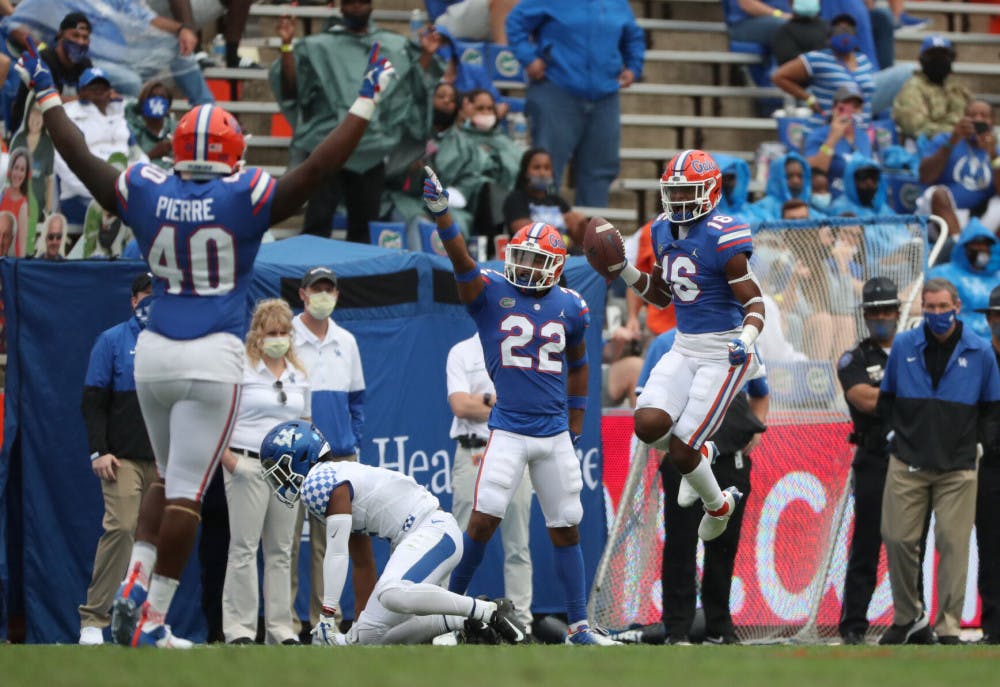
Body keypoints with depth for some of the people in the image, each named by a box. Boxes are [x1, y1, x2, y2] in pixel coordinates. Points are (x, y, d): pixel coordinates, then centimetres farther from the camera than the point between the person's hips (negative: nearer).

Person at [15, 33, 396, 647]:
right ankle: (151, 621, -4)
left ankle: (135, 588, 7)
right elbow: (320, 166, -8)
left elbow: (80, 157, 13)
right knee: (185, 494, -2)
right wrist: (366, 101, 0)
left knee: (174, 481, 22)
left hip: (153, 354, 4)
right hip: (213, 358, -4)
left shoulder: (146, 194, 2)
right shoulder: (244, 200, -8)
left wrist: (46, 92, 26)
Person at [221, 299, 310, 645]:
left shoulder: (298, 375, 13)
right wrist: (229, 459, -14)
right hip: (248, 466, -5)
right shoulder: (241, 369, -4)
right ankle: (239, 628, -5)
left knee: (281, 551, 8)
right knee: (244, 548, -6)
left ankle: (281, 627, 11)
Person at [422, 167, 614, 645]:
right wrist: (440, 212, -38)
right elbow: (461, 260, -22)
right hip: (508, 432, -3)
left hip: (555, 435, 3)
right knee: (484, 520, -11)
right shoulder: (490, 295, -3)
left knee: (565, 529, 7)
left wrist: (576, 422, 20)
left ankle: (579, 625, 14)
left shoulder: (569, 308, 5)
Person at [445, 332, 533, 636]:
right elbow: (460, 406, -7)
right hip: (473, 454, -2)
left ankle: (521, 619, 6)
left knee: (518, 546, 3)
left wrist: (486, 400, -9)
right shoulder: (462, 353, 6)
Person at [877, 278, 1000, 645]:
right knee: (898, 540, -1)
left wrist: (969, 441, 3)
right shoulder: (903, 346, 4)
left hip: (957, 468, -1)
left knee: (953, 545, -3)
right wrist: (903, 433, 9)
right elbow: (886, 401, 15)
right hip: (907, 463, 1)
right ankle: (908, 618, 14)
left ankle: (948, 627, 3)